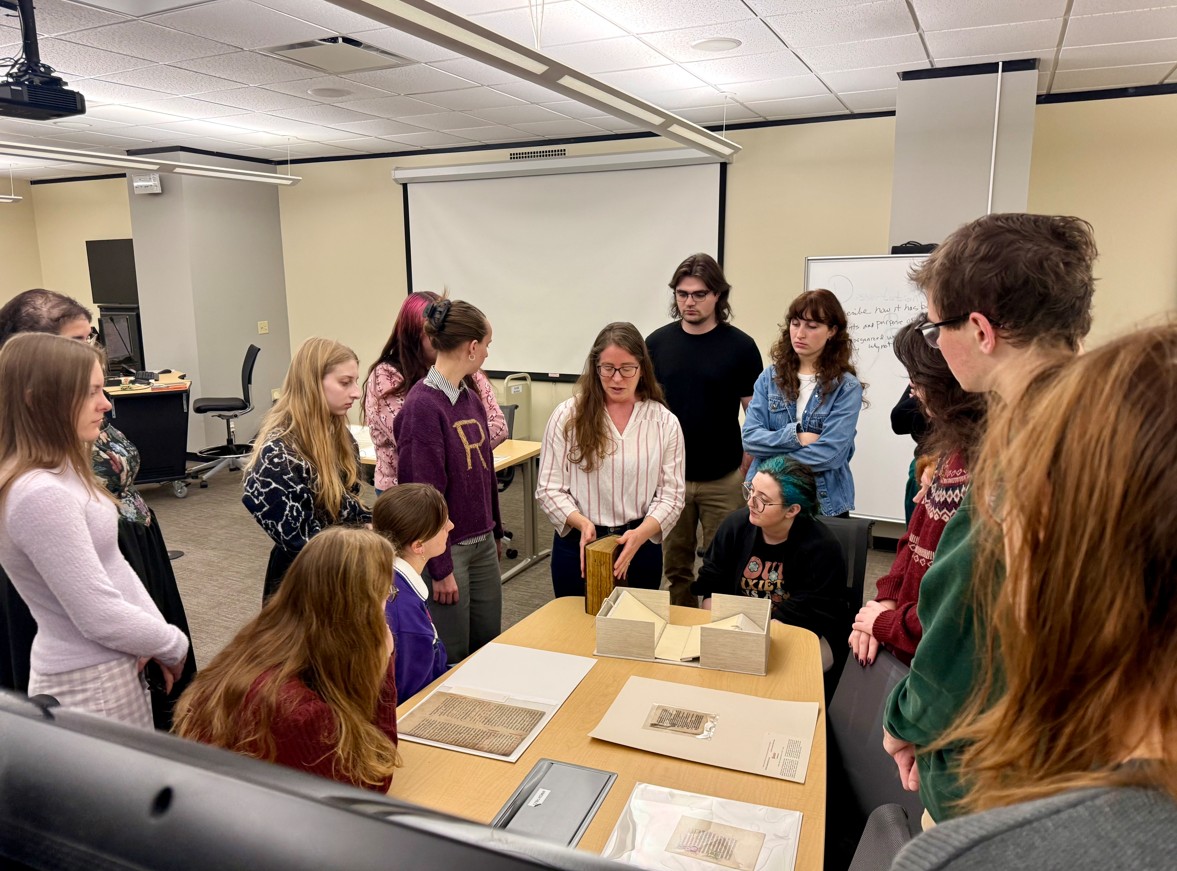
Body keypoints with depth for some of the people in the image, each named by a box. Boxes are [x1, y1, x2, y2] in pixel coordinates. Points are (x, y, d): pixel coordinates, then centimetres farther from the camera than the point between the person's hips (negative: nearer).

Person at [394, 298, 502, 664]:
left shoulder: (470, 398, 5)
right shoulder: (422, 406, -19)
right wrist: (440, 568, -16)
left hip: (483, 544, 8)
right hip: (447, 548, -8)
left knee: (490, 645, 18)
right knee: (452, 661, 8)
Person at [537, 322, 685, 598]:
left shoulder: (665, 422, -2)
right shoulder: (568, 415, -4)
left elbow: (671, 494, -4)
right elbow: (549, 488, -5)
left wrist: (640, 535, -21)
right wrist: (582, 523, -21)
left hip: (641, 546, 1)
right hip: (577, 544, -1)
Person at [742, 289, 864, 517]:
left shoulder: (847, 387, -7)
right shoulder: (769, 378, 3)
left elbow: (829, 453, -17)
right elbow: (750, 437, -6)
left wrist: (774, 456, -12)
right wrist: (795, 438, -18)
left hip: (824, 504, -3)